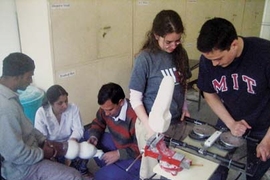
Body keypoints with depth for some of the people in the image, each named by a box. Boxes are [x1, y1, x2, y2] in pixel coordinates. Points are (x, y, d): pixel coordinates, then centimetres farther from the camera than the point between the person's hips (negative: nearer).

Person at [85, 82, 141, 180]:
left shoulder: (136, 117, -35)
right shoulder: (107, 107, -13)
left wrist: (119, 154, -29)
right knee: (88, 135, 2)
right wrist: (93, 137, -13)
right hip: (117, 144, 8)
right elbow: (98, 123, 7)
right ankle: (108, 168, 8)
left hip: (135, 157, -8)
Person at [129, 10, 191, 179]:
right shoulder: (145, 58, -18)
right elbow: (135, 99, -15)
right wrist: (149, 127, -20)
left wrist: (184, 106, -2)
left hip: (176, 122, 5)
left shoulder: (180, 54, -2)